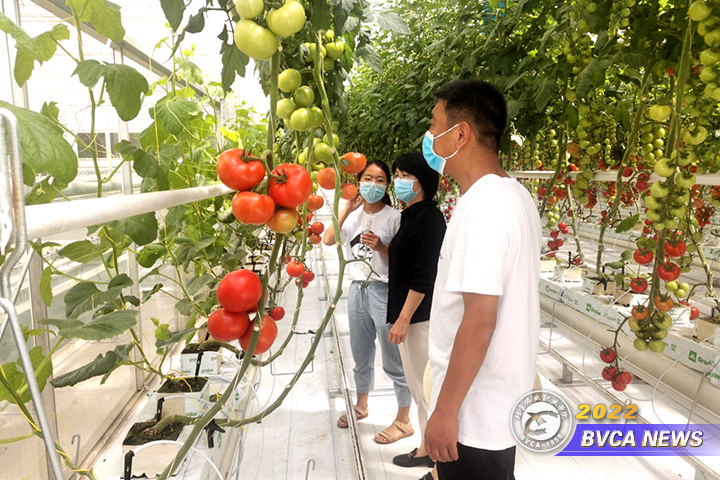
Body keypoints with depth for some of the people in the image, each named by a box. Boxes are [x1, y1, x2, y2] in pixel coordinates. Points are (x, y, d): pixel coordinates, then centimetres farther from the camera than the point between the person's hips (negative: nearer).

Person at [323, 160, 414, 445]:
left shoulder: (394, 217, -8)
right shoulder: (353, 215, 7)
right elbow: (328, 240, -6)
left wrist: (381, 247, -25)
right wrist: (347, 209, -12)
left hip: (384, 292, -6)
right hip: (357, 290, 6)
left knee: (393, 362, 3)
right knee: (361, 357, 22)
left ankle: (403, 421, 20)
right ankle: (361, 406, 43)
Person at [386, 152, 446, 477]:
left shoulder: (429, 218, -15)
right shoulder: (411, 215, 13)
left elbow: (424, 275, -21)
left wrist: (404, 318, -21)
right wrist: (381, 247, 9)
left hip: (420, 315, -10)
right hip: (409, 313, 10)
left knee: (424, 385, 2)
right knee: (418, 383, 17)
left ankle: (431, 450, 18)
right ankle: (429, 447, 30)